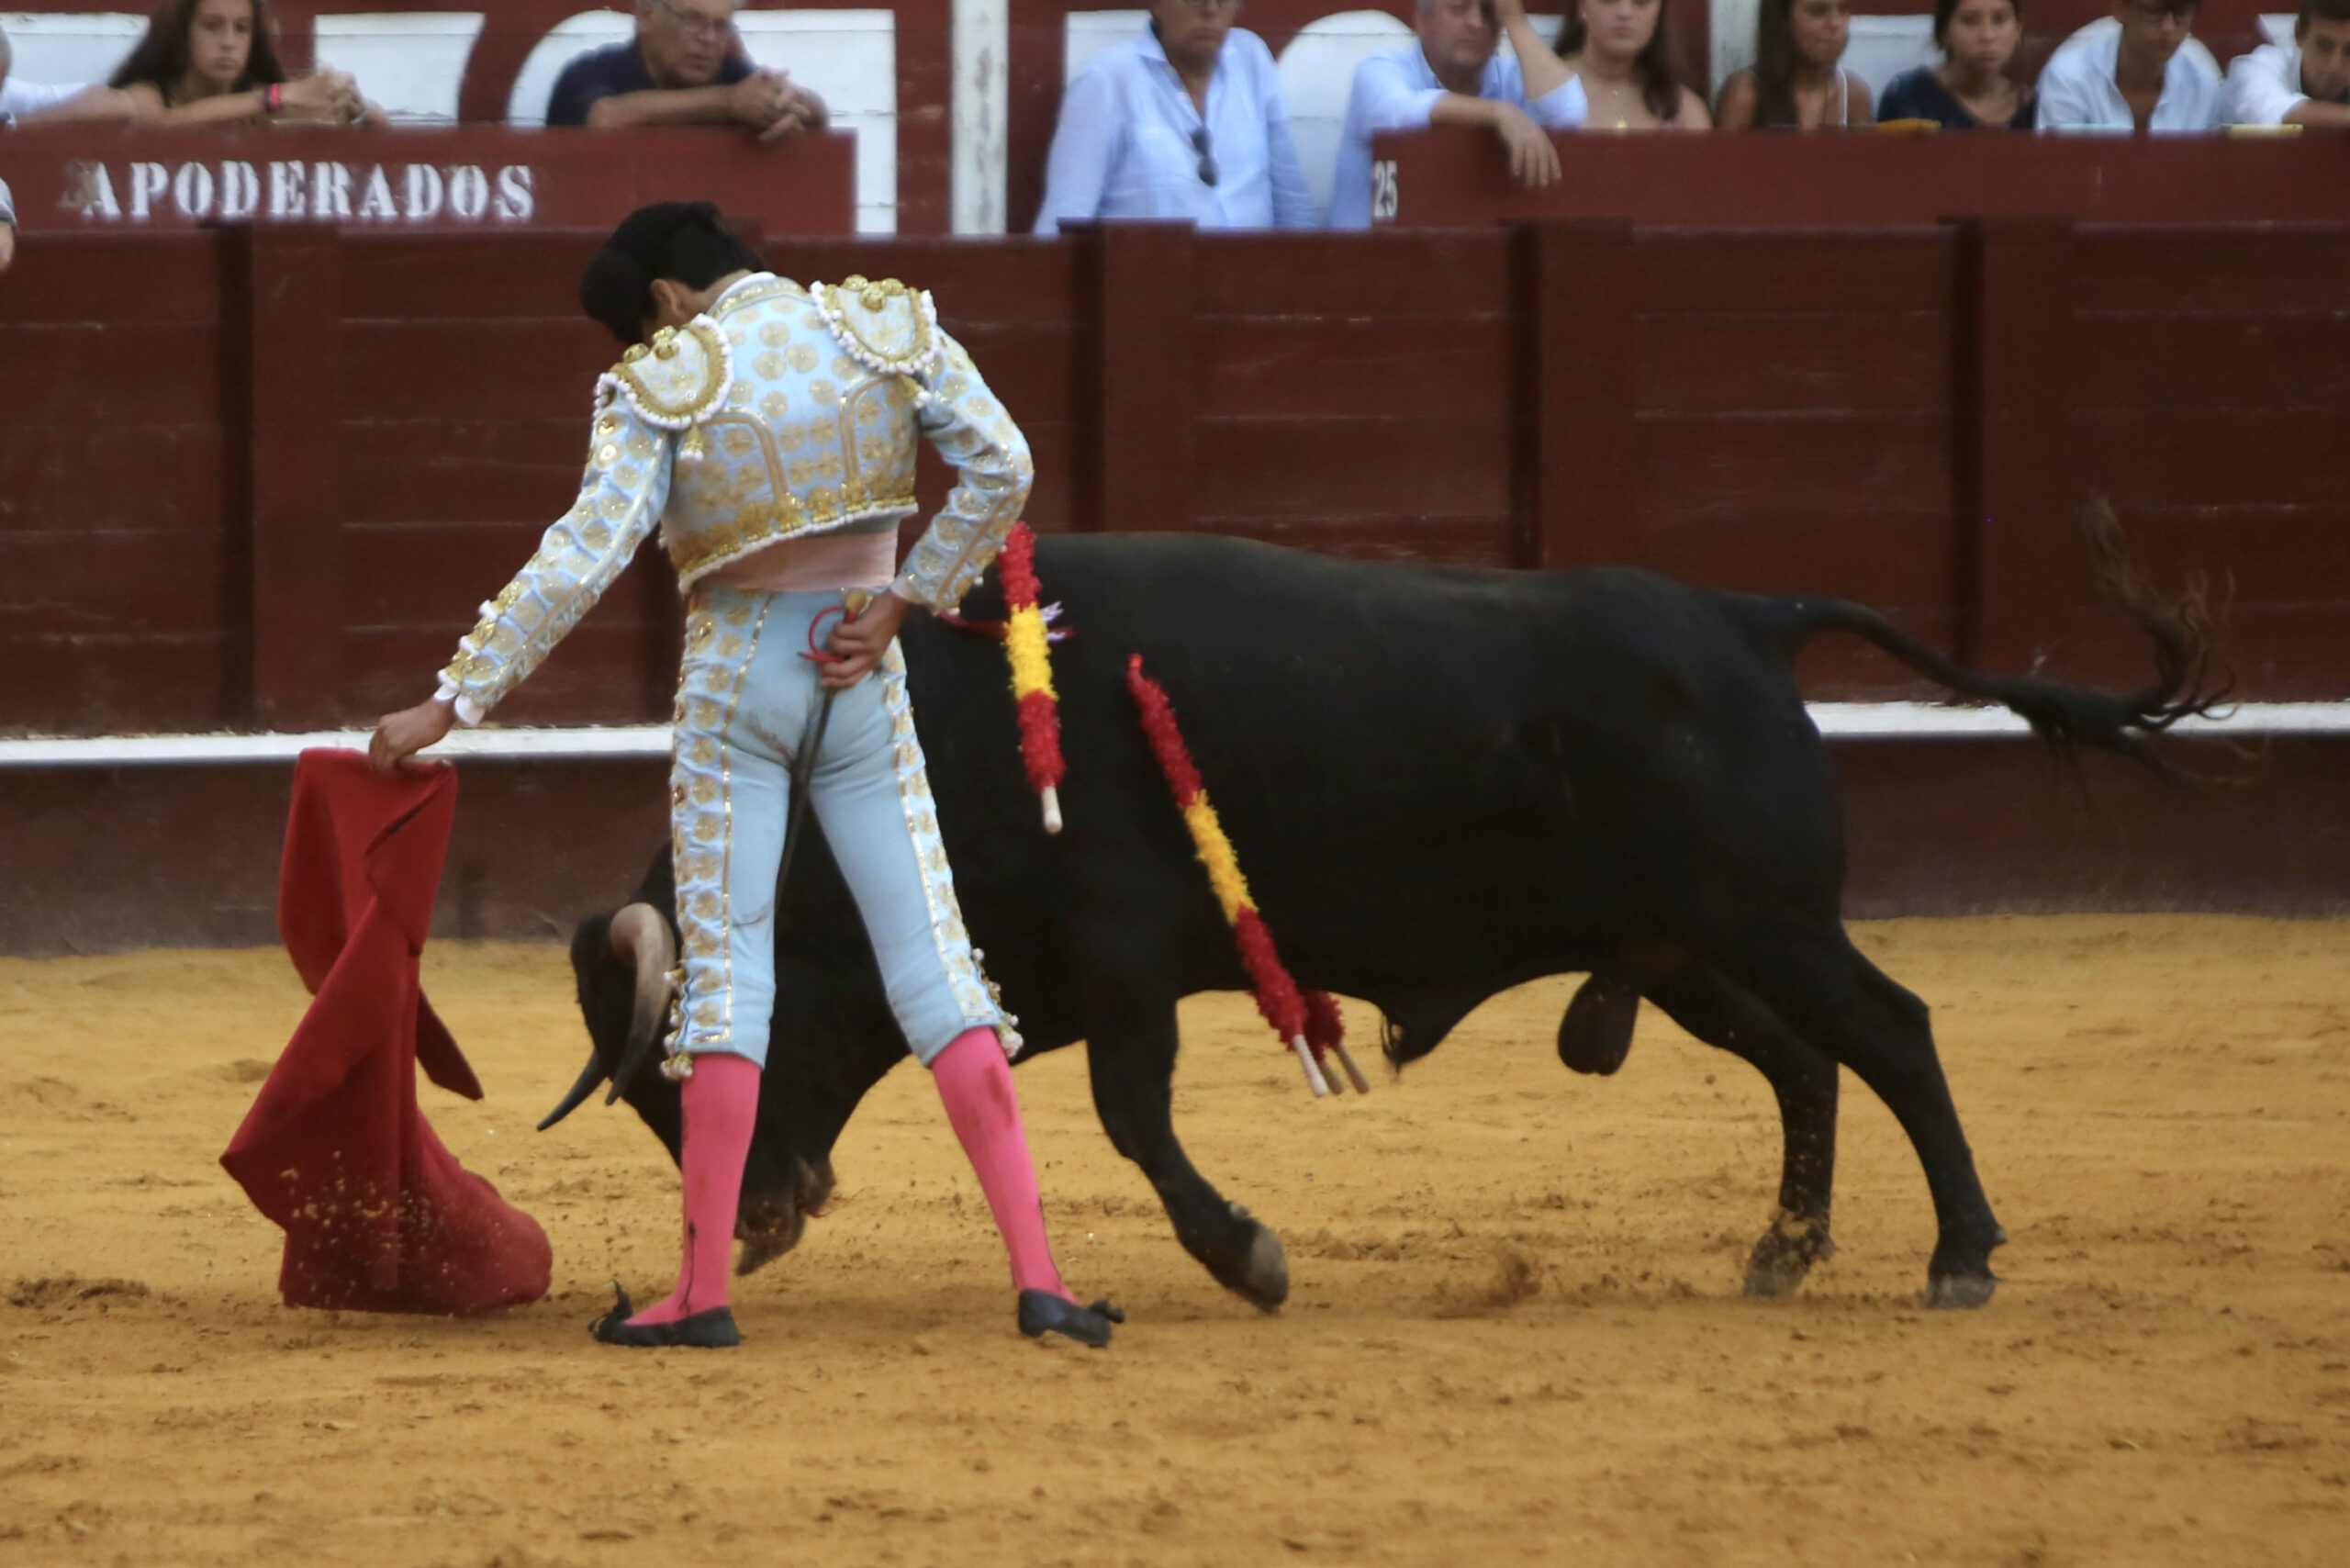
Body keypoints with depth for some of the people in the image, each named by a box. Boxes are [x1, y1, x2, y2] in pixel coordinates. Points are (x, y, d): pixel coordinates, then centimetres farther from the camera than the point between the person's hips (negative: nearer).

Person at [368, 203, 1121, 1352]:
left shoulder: (663, 387, -9)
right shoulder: (890, 331, 1)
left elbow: (581, 560, -15)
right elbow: (1000, 468, -5)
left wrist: (450, 705, -13)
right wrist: (901, 602, 0)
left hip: (731, 680, -3)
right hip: (864, 686, 3)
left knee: (725, 969, 3)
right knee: (931, 958, 3)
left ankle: (704, 1291, 1)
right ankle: (1035, 1270, -5)